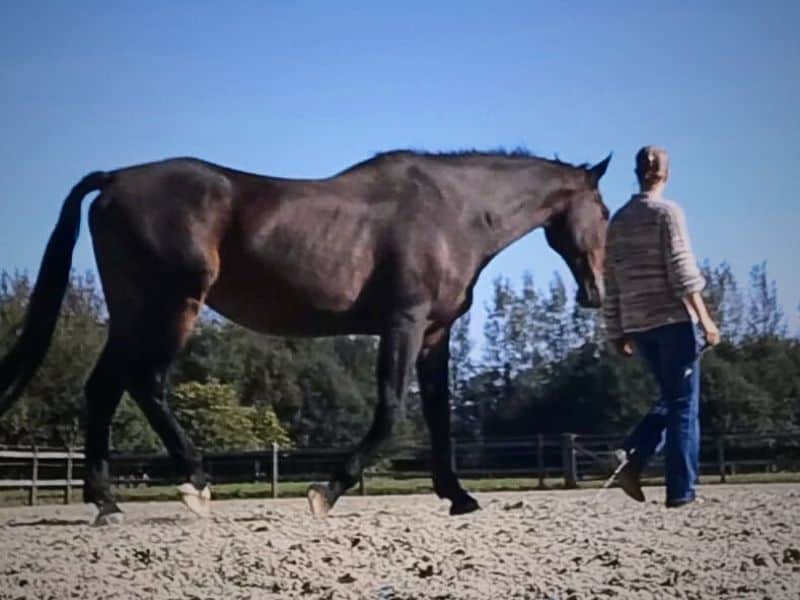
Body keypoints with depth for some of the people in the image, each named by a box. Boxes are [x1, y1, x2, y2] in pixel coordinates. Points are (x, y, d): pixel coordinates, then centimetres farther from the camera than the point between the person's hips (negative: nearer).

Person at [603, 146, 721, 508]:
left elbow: (611, 283, 11)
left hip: (637, 325, 6)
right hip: (674, 319, -6)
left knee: (671, 398, 19)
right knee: (684, 404, 3)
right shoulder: (667, 212, -7)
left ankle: (633, 459, -1)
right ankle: (681, 491, 2)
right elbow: (683, 271, -14)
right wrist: (705, 319, -11)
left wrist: (617, 331, 17)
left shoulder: (618, 220, 9)